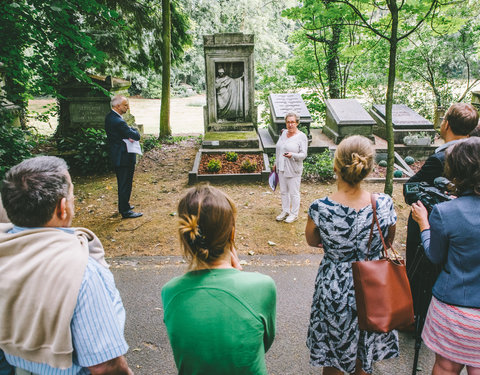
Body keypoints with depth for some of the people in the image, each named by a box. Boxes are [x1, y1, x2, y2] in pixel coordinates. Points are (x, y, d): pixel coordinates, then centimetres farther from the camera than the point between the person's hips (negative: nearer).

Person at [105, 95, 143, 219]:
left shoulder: (110, 116, 6)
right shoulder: (118, 122, -26)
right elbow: (137, 136, -20)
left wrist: (128, 136, -10)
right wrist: (133, 130, 0)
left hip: (118, 156, 10)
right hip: (124, 157, -10)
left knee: (122, 183, 22)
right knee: (125, 184, 0)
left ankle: (123, 205, 36)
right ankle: (125, 211, 10)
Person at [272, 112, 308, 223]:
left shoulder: (301, 136, -11)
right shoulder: (284, 133, 8)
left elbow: (303, 154, -14)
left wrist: (292, 155, -31)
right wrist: (276, 163, 18)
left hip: (293, 170, -6)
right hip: (281, 168, 6)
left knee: (294, 193, 5)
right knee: (283, 191, 16)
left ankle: (294, 214, 20)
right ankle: (285, 211, 31)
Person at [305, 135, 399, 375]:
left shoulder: (320, 209, -26)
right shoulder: (384, 204, -20)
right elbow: (388, 243, -1)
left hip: (334, 289, -2)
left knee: (331, 356, 24)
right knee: (364, 355, 28)